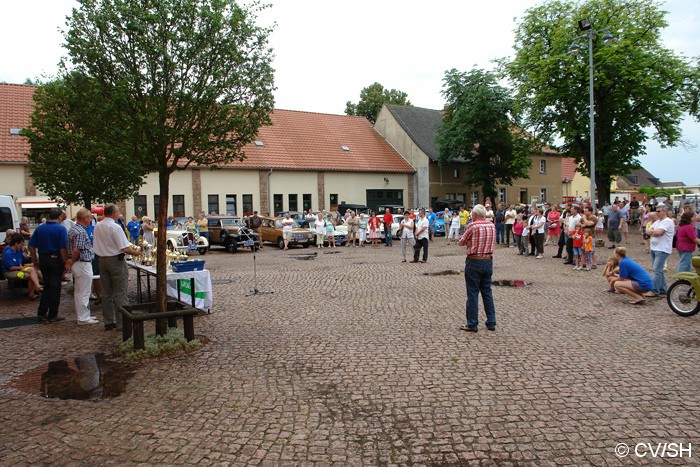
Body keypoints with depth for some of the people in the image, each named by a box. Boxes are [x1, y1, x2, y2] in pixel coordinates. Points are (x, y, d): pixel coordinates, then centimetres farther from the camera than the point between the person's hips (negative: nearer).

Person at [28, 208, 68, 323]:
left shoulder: (39, 228, 5)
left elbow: (31, 246, 6)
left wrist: (35, 260, 15)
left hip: (42, 259, 5)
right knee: (55, 287, 3)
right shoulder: (61, 229, -11)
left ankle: (41, 313, 19)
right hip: (55, 259, -5)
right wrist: (66, 262, -10)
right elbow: (63, 248, -18)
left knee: (47, 286, 18)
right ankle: (52, 315, 8)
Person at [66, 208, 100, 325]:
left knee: (78, 292, 16)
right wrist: (72, 262, -9)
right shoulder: (81, 232, -20)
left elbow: (72, 249, 14)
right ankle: (84, 318, 4)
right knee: (84, 293, -2)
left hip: (77, 264, 10)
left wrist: (71, 261, 10)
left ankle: (81, 315, 26)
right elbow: (77, 250, -24)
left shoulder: (72, 229, 12)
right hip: (83, 264, -10)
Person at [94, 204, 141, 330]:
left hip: (102, 260, 7)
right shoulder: (115, 227, -17)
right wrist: (136, 252, -4)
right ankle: (122, 322, 0)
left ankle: (108, 322, 19)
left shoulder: (97, 226, 5)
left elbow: (96, 246, 14)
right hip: (116, 260, -7)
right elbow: (124, 248, -21)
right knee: (120, 293, -1)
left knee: (106, 293, 13)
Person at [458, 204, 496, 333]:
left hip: (474, 262, -6)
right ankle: (491, 323, 18)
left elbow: (461, 242, -4)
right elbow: (493, 241, 14)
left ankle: (472, 324, 5)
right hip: (488, 261, 6)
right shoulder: (492, 226, 5)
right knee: (487, 292, 14)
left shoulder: (472, 226, -12)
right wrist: (473, 242, 6)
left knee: (472, 293, 1)